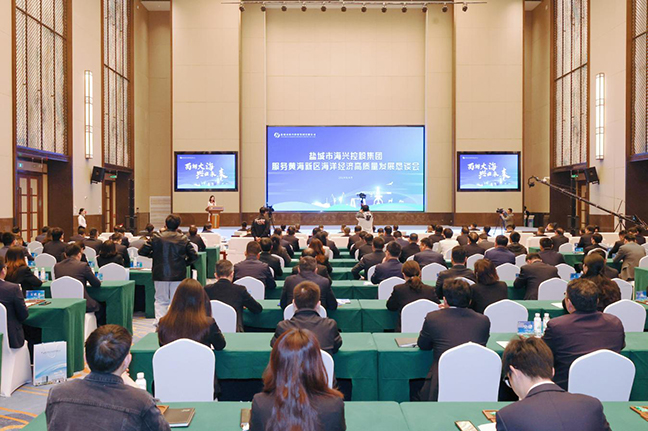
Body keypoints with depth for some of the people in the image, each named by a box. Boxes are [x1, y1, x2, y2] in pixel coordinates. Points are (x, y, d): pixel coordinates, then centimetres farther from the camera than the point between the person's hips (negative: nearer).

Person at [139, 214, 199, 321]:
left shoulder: (156, 237, -4)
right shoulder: (183, 239, -3)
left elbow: (142, 252, -3)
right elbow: (194, 256, -3)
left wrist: (153, 255, 13)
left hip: (160, 275, 0)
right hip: (178, 275, 0)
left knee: (161, 300, 10)